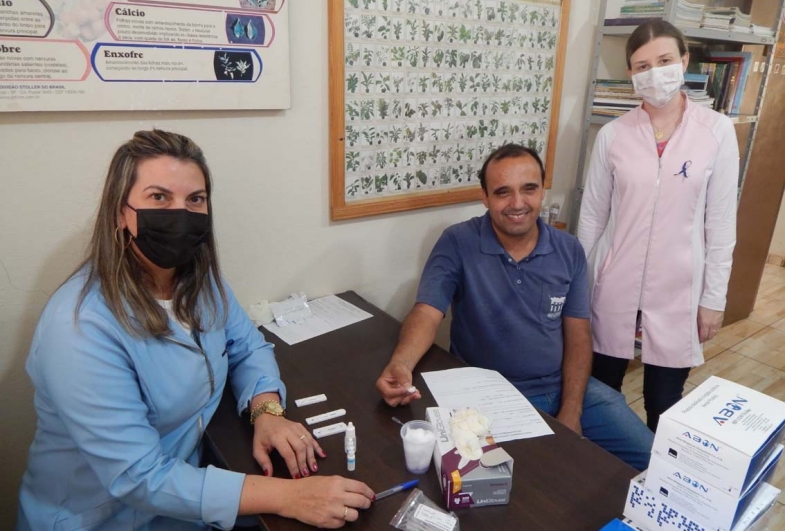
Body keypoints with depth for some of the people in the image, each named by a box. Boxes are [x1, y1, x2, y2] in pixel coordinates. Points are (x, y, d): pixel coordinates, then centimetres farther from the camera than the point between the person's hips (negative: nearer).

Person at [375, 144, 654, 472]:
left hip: (562, 387, 4)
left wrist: (571, 413, -8)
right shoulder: (457, 244, -11)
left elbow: (577, 335, 3)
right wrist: (400, 363, -41)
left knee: (648, 456, 0)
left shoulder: (569, 251, 1)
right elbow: (427, 313, -18)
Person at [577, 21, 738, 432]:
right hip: (615, 288, 1)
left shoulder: (718, 131, -4)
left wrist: (714, 297, -1)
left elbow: (721, 222, -1)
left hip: (678, 291, -1)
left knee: (664, 405, 11)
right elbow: (591, 216, 3)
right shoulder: (612, 134, -2)